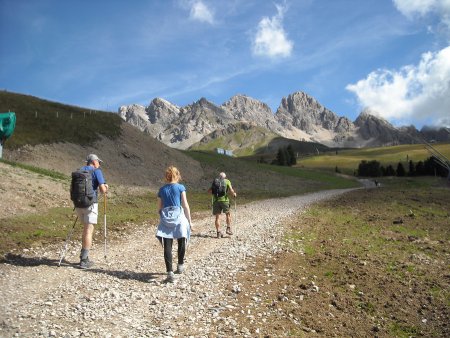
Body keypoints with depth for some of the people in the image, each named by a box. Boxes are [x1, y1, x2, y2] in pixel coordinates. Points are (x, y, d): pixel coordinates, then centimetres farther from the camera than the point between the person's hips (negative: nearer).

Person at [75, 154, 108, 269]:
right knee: (89, 231, -2)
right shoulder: (96, 171, -5)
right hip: (90, 204, -6)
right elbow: (103, 190, -12)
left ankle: (83, 257, 19)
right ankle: (84, 261, -3)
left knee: (86, 229, 19)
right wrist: (105, 187, 10)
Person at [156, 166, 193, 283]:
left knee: (167, 246, -1)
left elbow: (159, 208, 11)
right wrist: (190, 221, 3)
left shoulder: (161, 190, 10)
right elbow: (185, 205, -3)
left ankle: (170, 272, -9)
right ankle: (180, 265, 32)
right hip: (179, 217, -2)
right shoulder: (180, 187, 0)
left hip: (165, 219, 2)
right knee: (181, 242, 20)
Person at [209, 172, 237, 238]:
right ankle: (228, 229, 12)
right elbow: (231, 190, -2)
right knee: (228, 214, 18)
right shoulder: (227, 181, 12)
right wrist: (234, 193, 17)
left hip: (215, 200, 2)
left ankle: (218, 232, 6)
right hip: (224, 199, -2)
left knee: (217, 217, 7)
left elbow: (209, 191, 12)